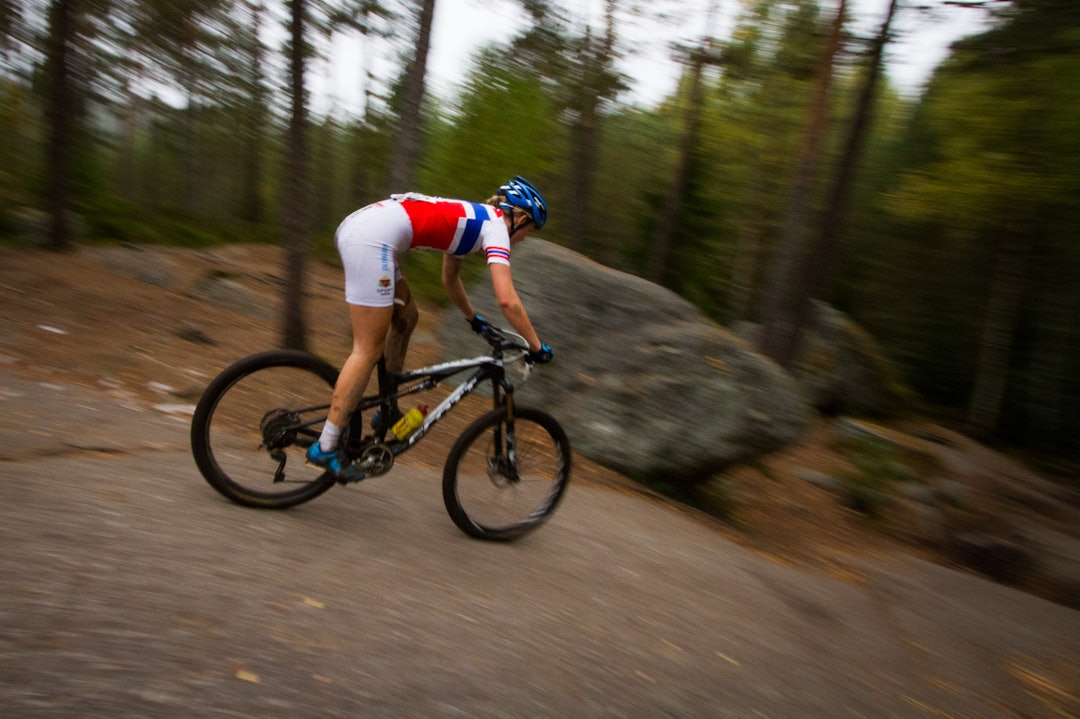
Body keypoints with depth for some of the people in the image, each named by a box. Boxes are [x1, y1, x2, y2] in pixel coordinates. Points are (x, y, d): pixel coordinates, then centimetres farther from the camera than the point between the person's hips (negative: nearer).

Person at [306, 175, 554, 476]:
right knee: (369, 349, -4)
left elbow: (450, 280, 39)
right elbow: (507, 300, -9)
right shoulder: (495, 227, 2)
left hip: (355, 224, 10)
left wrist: (474, 319, 47)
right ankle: (325, 448, 3)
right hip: (371, 238, -10)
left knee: (406, 318, 20)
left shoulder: (470, 218, 27)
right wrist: (537, 347, 1)